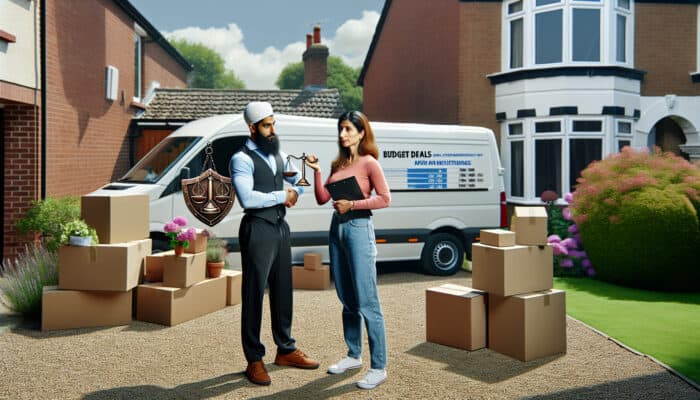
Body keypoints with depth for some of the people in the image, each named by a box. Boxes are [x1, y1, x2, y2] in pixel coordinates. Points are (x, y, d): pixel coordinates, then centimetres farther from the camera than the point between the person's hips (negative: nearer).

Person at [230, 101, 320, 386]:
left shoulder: (278, 155, 13)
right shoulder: (242, 159, -10)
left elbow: (301, 180, 22)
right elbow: (247, 198, -22)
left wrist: (296, 193, -1)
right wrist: (282, 196, -13)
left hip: (281, 227, 8)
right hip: (258, 230, -7)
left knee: (282, 290, 14)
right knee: (254, 293, 0)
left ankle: (286, 350, 28)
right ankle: (254, 360, 11)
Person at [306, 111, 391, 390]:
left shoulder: (369, 163, -5)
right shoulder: (338, 164, 13)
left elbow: (384, 199, -10)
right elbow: (322, 199, 9)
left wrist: (352, 204, -16)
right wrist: (316, 171, -1)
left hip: (358, 229, -7)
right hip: (337, 229, 7)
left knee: (367, 302, -7)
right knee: (347, 300, 14)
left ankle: (378, 368, 0)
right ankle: (354, 356, 26)